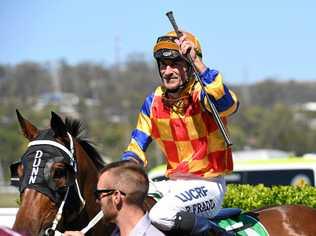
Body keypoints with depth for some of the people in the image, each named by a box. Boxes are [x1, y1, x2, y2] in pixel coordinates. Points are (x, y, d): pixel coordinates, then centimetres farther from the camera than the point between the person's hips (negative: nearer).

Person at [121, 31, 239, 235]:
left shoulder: (201, 95, -14)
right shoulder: (154, 102, 5)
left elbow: (227, 104, -39)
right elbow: (137, 146, 13)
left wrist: (198, 63, -40)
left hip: (207, 184, -7)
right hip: (174, 183, 7)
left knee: (162, 215, -31)